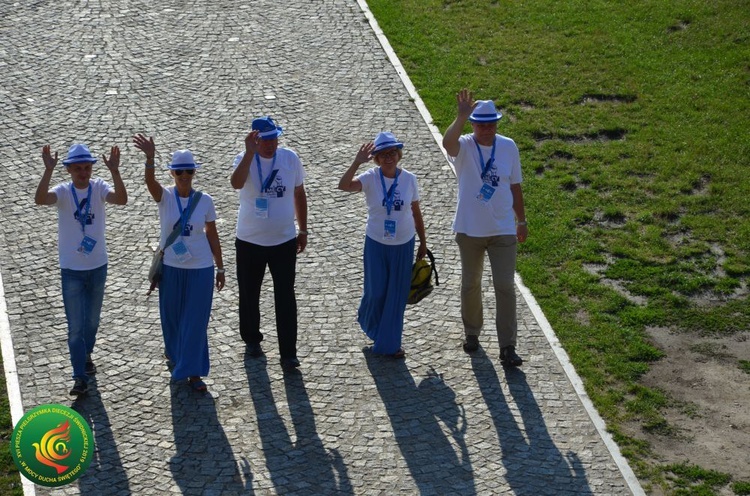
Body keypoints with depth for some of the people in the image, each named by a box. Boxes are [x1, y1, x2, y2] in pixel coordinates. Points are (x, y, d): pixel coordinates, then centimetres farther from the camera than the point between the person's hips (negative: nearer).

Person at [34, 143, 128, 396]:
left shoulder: (99, 188, -8)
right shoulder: (63, 191, -12)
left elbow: (122, 199, -28)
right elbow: (40, 199, -33)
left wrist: (114, 170, -41)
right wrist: (49, 169, -43)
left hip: (98, 266, 2)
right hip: (71, 270, -2)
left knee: (92, 320, 20)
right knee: (75, 325, -2)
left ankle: (86, 355, 45)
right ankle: (80, 376, 3)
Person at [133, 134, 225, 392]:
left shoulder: (205, 201, -6)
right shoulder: (165, 196, -9)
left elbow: (212, 235, 3)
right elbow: (150, 181, -32)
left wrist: (220, 268, 6)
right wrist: (150, 156, -52)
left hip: (200, 269, 0)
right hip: (171, 268, 0)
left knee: (196, 320, 1)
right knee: (171, 315, 17)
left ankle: (193, 372, 10)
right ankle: (175, 350, 46)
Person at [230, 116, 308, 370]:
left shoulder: (290, 158, -5)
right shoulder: (245, 159, -13)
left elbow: (299, 194, 8)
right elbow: (236, 183, -35)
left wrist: (303, 230, 11)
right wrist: (250, 152, -39)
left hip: (284, 241, 1)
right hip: (250, 242, -1)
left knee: (286, 298, -1)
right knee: (249, 295, 15)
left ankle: (288, 353, 5)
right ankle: (251, 339, 37)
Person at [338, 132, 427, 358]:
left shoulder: (409, 179, -7)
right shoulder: (370, 178, -13)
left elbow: (416, 213, 3)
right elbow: (344, 185, -32)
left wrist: (423, 243, 9)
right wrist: (357, 161, -40)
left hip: (403, 245, 2)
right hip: (376, 244, -2)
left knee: (397, 294, 8)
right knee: (376, 291, 6)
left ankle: (390, 342, 24)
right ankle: (369, 321, 41)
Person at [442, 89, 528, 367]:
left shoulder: (508, 147, -3)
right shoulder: (464, 147, -10)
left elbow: (515, 187, 7)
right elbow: (448, 142, -37)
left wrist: (521, 221, 11)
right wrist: (461, 116, -49)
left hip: (503, 230, 1)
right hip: (469, 230, 0)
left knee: (505, 287, -3)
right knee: (470, 285, 15)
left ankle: (507, 348, 3)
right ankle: (471, 332, 37)